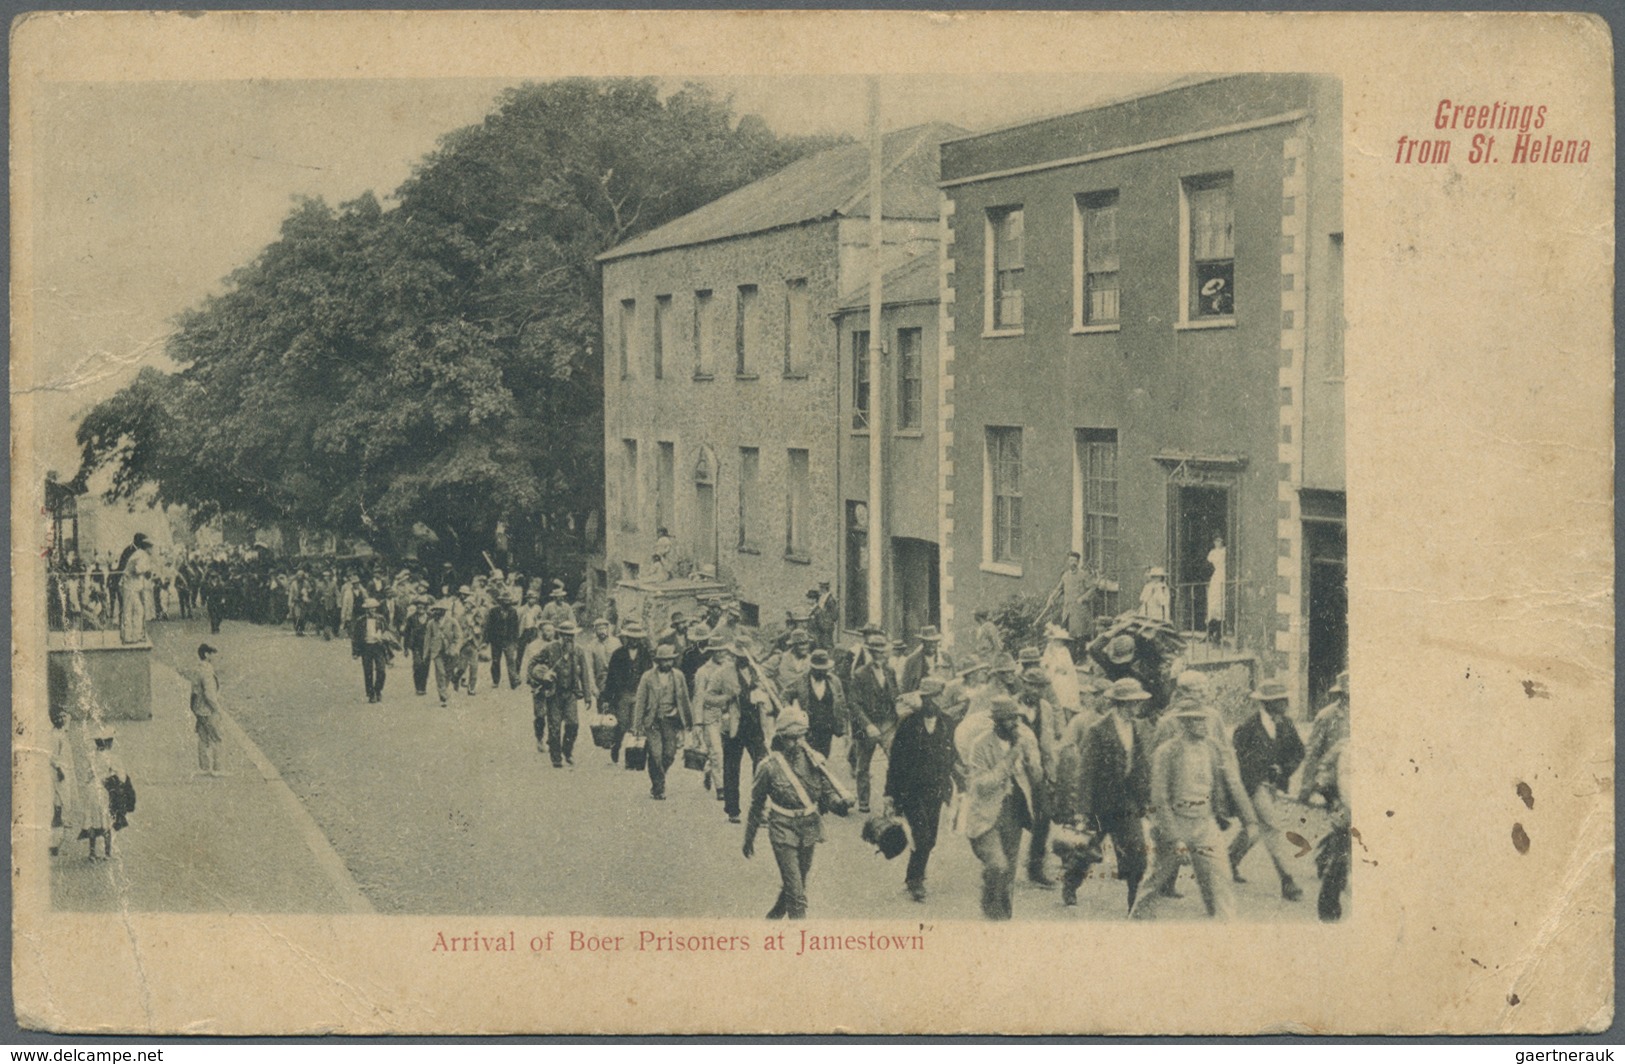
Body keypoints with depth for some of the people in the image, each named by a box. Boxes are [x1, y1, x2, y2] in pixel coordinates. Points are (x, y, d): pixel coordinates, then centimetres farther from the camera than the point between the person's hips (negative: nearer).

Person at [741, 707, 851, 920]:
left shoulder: (814, 761, -2)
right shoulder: (769, 766, -9)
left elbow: (827, 791, 2)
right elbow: (756, 804, 2)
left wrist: (839, 804, -22)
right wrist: (748, 838, 9)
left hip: (809, 829, 4)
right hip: (783, 831, -4)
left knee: (798, 883, 18)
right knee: (795, 889, -9)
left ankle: (775, 915, 42)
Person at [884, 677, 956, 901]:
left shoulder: (948, 727, 4)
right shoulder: (908, 725, -6)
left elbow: (951, 761, 11)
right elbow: (894, 762, -4)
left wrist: (949, 789, 8)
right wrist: (890, 795, -6)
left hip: (936, 792, 4)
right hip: (911, 791, -4)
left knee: (929, 841, 7)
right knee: (922, 838, -13)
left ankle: (913, 879, 26)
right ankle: (914, 881, 3)